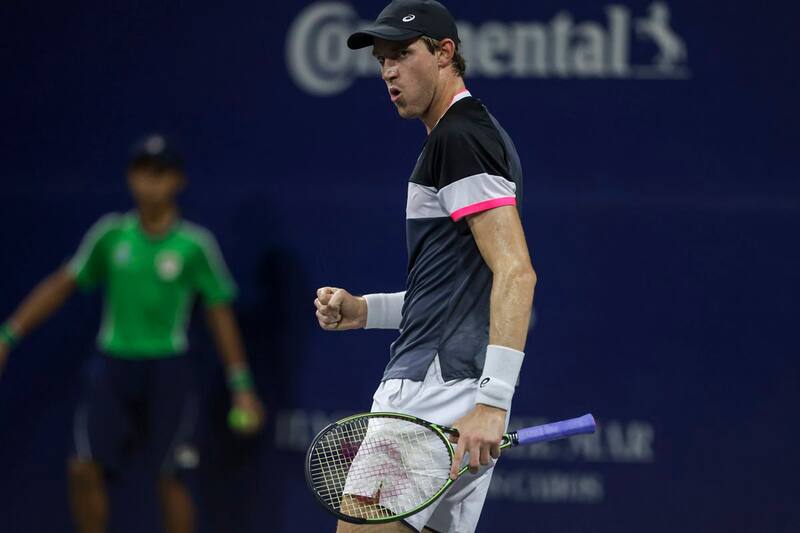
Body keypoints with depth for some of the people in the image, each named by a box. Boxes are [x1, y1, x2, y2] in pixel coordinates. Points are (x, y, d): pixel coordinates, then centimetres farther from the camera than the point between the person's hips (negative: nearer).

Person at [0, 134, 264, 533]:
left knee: (168, 477, -2)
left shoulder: (195, 245, -5)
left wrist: (241, 387, -2)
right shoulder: (111, 234, 2)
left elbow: (220, 315, 0)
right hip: (112, 365, 3)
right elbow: (63, 284, 10)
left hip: (166, 371, -3)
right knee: (84, 470, -6)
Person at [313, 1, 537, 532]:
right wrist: (366, 310, 18)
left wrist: (492, 402, -27)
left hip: (437, 384, -10)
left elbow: (516, 273, -20)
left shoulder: (460, 138, -10)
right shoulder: (476, 132, 23)